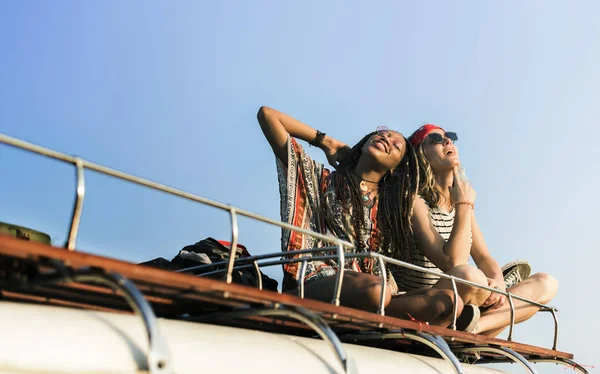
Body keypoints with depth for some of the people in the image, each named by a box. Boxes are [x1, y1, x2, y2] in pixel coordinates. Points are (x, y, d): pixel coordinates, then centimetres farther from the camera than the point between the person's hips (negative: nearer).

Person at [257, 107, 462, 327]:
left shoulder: (390, 206, 24)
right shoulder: (321, 180, 14)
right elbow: (267, 114, 12)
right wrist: (326, 141, 17)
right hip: (315, 283, -4)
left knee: (448, 301, -19)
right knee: (374, 290, -37)